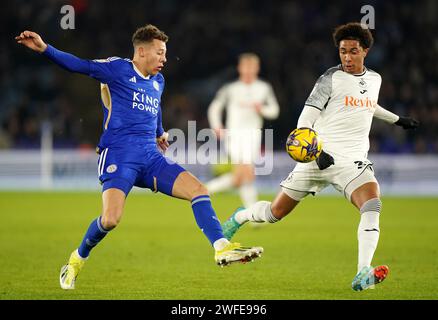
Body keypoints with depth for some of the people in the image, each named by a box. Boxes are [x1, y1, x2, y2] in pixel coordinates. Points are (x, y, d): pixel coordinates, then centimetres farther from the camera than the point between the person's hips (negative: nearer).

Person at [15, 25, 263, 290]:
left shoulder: (158, 81, 20)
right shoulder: (118, 69, 0)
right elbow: (78, 65, -10)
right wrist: (44, 49, -23)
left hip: (150, 157, 7)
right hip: (119, 155, -7)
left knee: (198, 189, -9)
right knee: (111, 219, -23)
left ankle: (222, 249, -8)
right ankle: (77, 260, 3)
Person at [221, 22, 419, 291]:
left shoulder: (374, 79, 11)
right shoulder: (331, 78, -6)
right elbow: (305, 119, -11)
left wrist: (397, 120, 41)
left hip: (352, 162, 3)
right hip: (319, 156, -3)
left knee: (372, 203, -27)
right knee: (275, 213, 5)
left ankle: (363, 274, -33)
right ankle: (239, 218, 39)